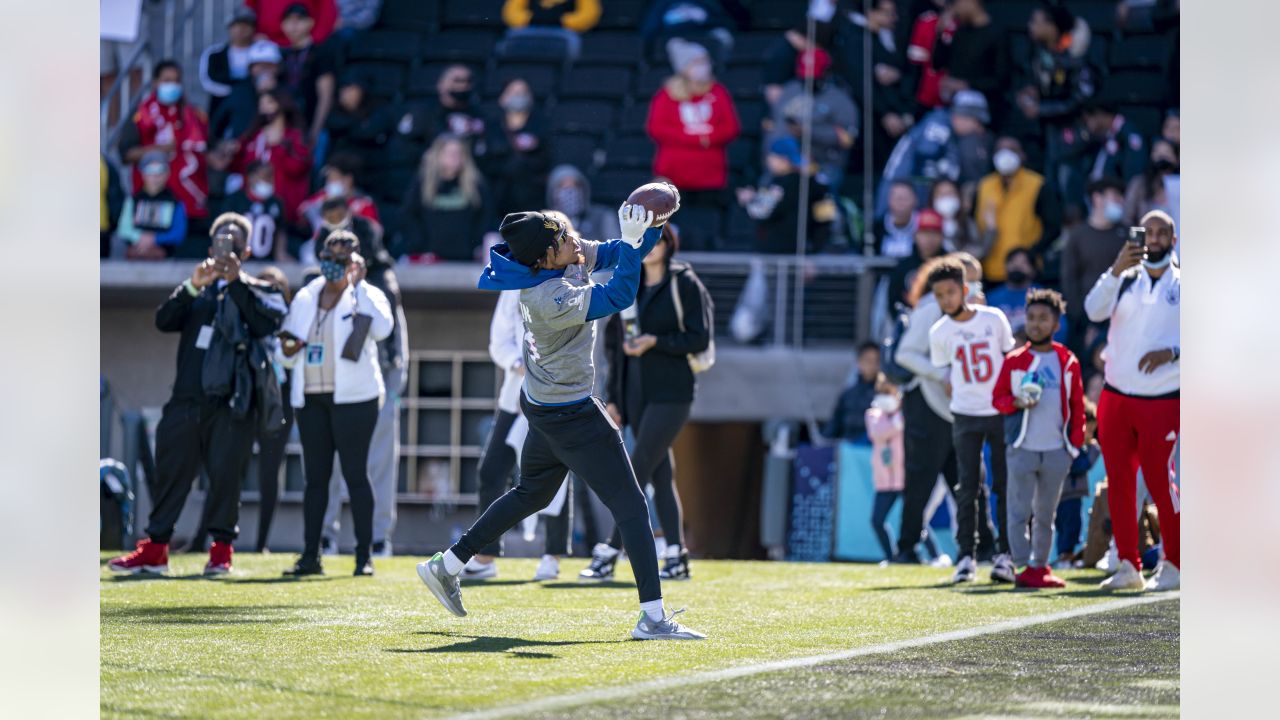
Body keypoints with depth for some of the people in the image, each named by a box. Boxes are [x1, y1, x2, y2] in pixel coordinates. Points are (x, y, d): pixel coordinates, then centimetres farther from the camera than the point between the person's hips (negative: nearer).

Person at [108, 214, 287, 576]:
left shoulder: (258, 292, 10)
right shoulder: (197, 292, 18)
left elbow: (267, 324, -12)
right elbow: (163, 321, 1)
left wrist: (236, 282, -15)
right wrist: (193, 286, -12)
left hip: (232, 403, -3)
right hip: (186, 399, 3)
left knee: (225, 474, -4)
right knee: (170, 471, 1)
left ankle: (221, 549, 6)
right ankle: (154, 549, 4)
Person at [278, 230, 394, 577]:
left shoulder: (366, 296, 1)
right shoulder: (305, 298, 14)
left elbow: (382, 328, -22)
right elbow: (285, 357, 20)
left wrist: (357, 284, -17)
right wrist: (287, 349, -5)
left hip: (353, 397, -5)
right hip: (310, 398, 5)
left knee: (355, 474, -5)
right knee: (315, 476, 5)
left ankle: (364, 556, -3)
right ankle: (310, 555, 6)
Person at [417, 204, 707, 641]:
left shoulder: (569, 257, -5)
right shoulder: (550, 299, -30)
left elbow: (617, 255, 2)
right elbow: (620, 296, -30)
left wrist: (648, 227, -15)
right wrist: (631, 239, -32)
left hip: (542, 405, 10)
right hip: (571, 416, -10)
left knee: (532, 493, 26)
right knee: (630, 506, -7)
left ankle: (448, 565, 30)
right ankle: (653, 617, -9)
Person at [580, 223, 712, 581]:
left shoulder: (685, 284, -5)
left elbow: (700, 338, -10)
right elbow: (616, 341, 16)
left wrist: (655, 342, -21)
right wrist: (614, 397, 12)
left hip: (671, 393, -6)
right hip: (637, 393, 6)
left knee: (638, 471, -10)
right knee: (660, 475, 6)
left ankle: (609, 555, -12)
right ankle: (677, 558, 8)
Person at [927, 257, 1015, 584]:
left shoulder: (994, 319, -5)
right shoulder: (939, 332, -2)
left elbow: (1010, 359, 6)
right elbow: (946, 372, 10)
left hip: (1001, 412, 0)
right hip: (965, 415, 0)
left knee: (1004, 484, 1)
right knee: (968, 487, -3)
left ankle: (1004, 554, 6)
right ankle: (966, 556, 1)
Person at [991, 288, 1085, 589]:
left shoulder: (1068, 363, 6)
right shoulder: (1014, 361, 3)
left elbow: (1077, 406, 9)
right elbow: (997, 398, 7)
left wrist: (1075, 444, 2)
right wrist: (1016, 403, -14)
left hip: (1056, 451, 2)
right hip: (1022, 449, -2)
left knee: (1045, 515, 9)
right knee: (1019, 511, -8)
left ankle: (1041, 566, 17)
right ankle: (1025, 567, -7)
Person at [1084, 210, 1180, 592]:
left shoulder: (1184, 285, 2)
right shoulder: (1125, 279, 9)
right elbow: (1095, 311, -8)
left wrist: (1171, 352, -17)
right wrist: (1116, 270, -20)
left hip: (1162, 400, -4)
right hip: (1116, 398, 4)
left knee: (1159, 480, -6)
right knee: (1119, 482, 5)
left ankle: (1173, 564, 6)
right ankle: (1128, 565, 13)